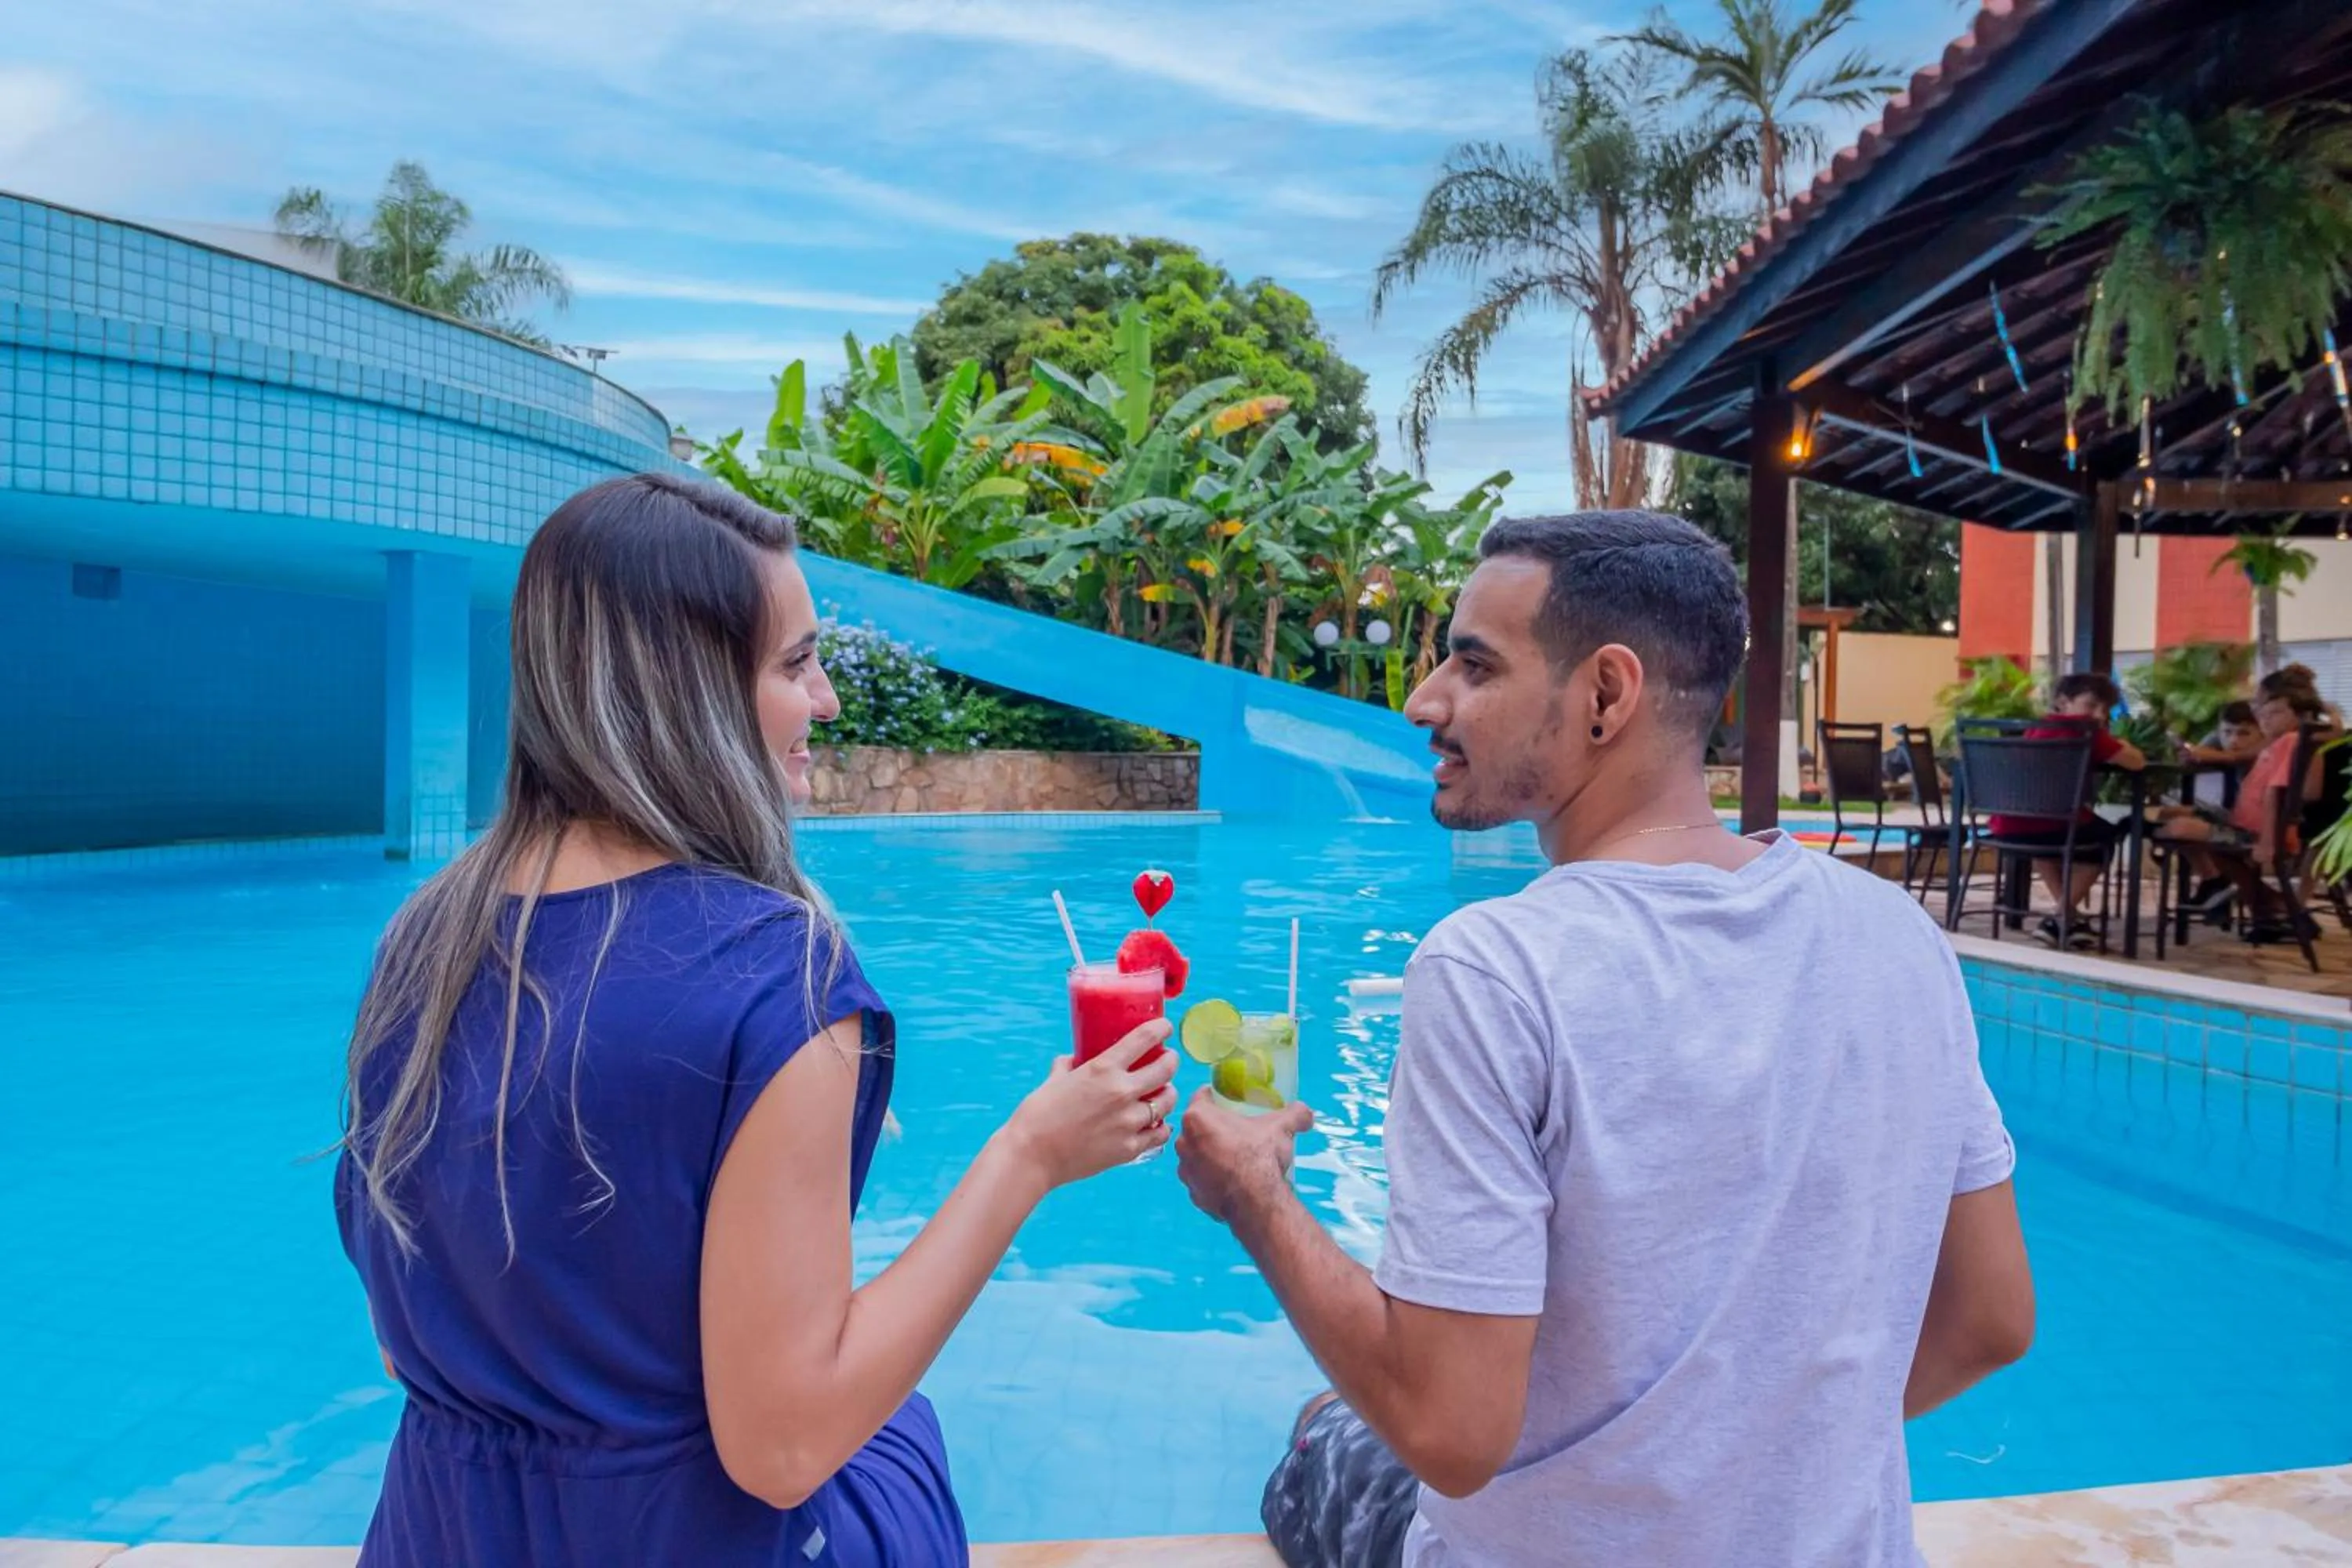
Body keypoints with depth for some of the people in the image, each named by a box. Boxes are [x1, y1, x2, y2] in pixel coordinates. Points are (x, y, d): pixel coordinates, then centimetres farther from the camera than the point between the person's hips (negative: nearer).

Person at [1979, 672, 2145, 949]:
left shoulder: (2036, 728, 23)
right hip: (2047, 825, -6)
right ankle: (2061, 919, 18)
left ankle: (2067, 914, 35)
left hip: (2006, 826, 6)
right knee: (2104, 835, 27)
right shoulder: (2085, 730, 2)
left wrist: (2107, 745, 37)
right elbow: (2136, 763, 3)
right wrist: (2123, 746, 25)